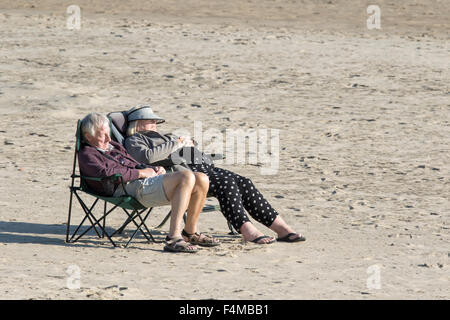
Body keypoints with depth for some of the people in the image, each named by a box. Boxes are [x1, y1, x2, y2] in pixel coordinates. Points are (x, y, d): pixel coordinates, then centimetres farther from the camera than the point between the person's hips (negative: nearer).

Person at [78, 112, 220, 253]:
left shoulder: (114, 146, 31)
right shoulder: (87, 154, 2)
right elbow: (106, 172, -17)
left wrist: (154, 169, 11)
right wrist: (140, 173, -12)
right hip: (133, 188, -9)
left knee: (201, 179, -5)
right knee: (187, 177, -29)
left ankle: (190, 233, 6)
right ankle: (173, 238, -36)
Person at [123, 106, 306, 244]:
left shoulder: (163, 137, 39)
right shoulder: (134, 140, 11)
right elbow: (147, 156, -12)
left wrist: (189, 145, 14)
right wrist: (177, 144, -4)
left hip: (200, 165, 8)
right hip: (180, 171, -8)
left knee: (243, 183, -13)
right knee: (227, 184, -32)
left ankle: (283, 230, -19)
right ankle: (247, 231, -40)